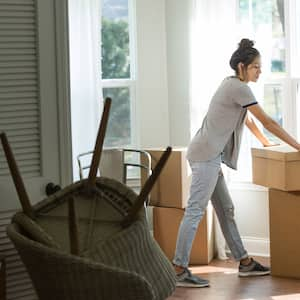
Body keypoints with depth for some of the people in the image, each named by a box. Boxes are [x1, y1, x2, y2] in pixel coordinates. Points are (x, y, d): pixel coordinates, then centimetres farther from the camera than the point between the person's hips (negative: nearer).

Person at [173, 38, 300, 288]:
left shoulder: (233, 85, 19)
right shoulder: (239, 88, -11)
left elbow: (248, 120, 32)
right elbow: (267, 121, -11)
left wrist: (266, 143, 35)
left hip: (209, 155, 11)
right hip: (207, 155, -11)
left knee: (225, 209, 13)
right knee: (196, 210, -12)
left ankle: (244, 262, 20)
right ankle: (179, 270, -14)